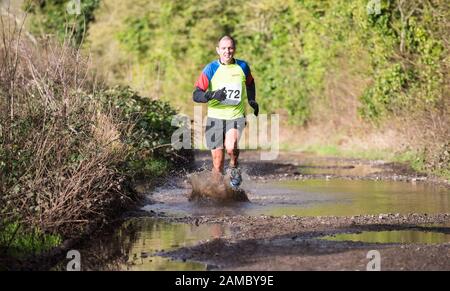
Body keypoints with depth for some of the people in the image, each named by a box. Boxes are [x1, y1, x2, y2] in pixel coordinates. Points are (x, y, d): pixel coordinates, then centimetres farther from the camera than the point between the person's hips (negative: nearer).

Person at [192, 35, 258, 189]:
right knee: (218, 162, -1)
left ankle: (234, 167, 3)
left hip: (236, 117, 0)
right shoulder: (211, 69, -6)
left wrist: (252, 100, 12)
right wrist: (213, 95, -29)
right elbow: (196, 95, -12)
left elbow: (250, 83, 25)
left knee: (230, 147, -28)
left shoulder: (243, 67, 1)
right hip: (215, 117, 0)